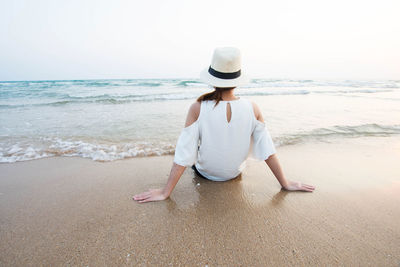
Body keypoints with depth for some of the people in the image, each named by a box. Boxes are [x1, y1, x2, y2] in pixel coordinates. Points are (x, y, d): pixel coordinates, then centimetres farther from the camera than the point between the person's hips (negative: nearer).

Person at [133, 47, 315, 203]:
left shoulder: (198, 109, -28)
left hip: (205, 173, -1)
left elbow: (183, 154, -26)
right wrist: (286, 184, -2)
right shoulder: (252, 109, -21)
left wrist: (165, 192, -16)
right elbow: (267, 150, -16)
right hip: (235, 172, 2)